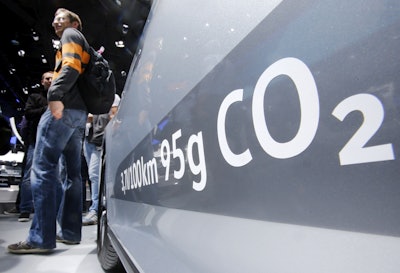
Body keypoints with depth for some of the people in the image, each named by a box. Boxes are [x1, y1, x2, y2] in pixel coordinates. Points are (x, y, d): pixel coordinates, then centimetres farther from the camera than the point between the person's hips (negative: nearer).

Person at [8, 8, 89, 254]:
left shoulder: (71, 35, 8)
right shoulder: (85, 47, 34)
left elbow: (71, 65, -12)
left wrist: (55, 94, -25)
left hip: (64, 107, -9)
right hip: (80, 113, 9)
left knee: (43, 169, -13)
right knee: (73, 173, 6)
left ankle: (41, 238, -15)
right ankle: (70, 232, 10)